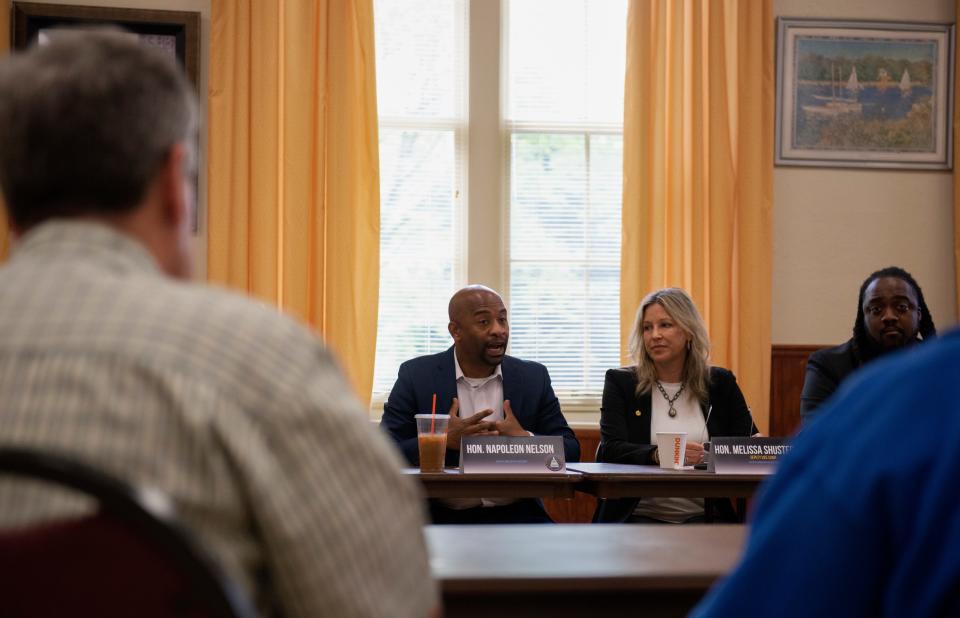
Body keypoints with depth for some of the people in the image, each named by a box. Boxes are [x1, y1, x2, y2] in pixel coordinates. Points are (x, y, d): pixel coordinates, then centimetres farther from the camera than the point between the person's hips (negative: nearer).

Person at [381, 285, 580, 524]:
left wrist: (524, 439, -12)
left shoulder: (533, 377, 8)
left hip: (516, 514, 3)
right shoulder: (416, 376, 0)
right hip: (441, 517, -2)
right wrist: (445, 440, -18)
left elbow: (571, 450, 7)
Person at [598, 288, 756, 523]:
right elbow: (610, 450, -6)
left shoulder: (720, 383, 12)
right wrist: (659, 454, -26)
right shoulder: (620, 382, 7)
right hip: (640, 515, -1)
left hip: (703, 516, 1)